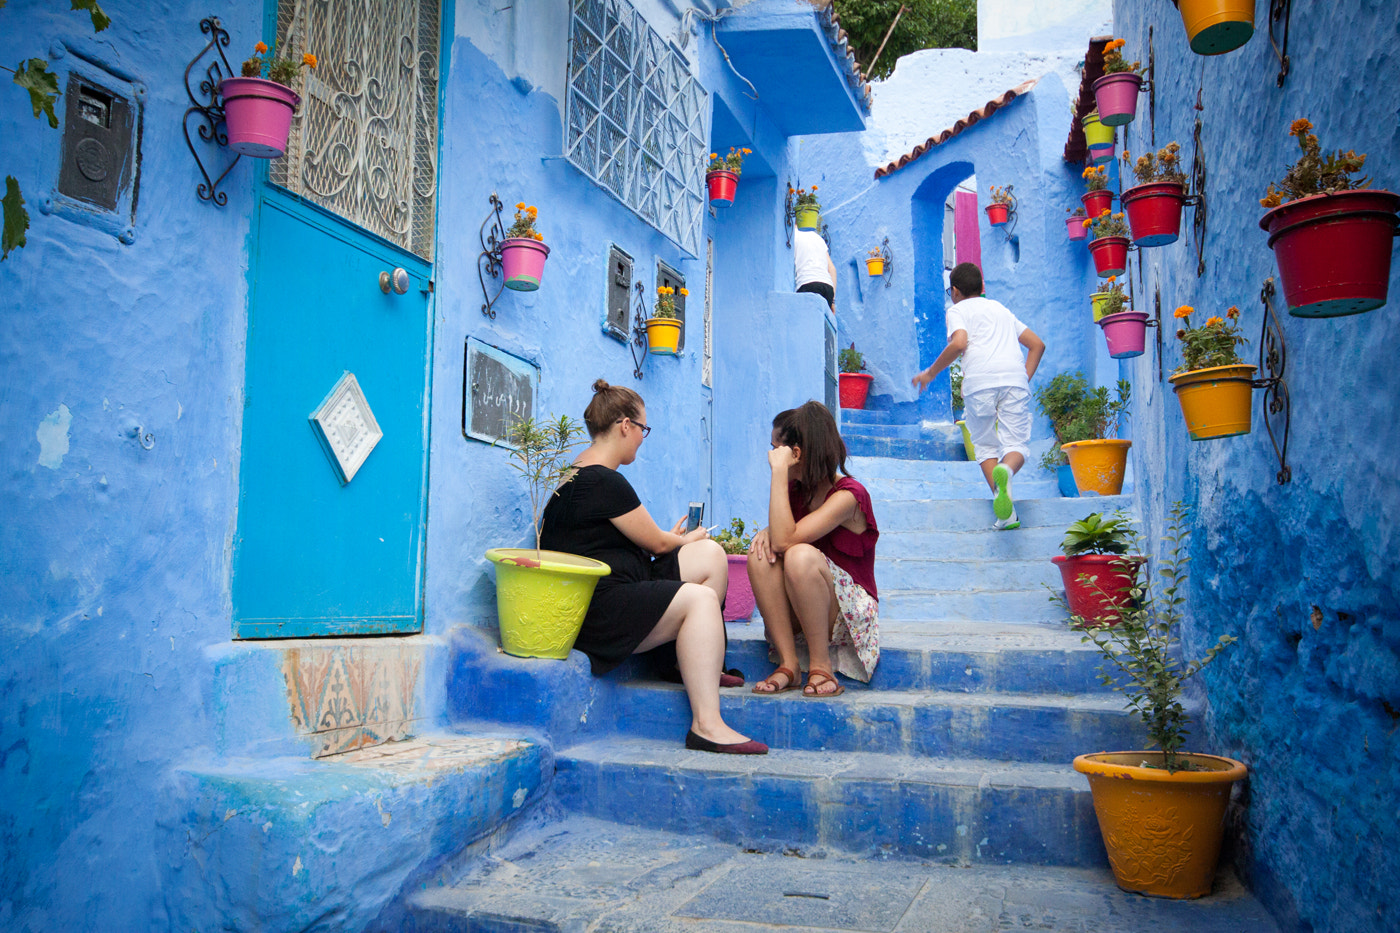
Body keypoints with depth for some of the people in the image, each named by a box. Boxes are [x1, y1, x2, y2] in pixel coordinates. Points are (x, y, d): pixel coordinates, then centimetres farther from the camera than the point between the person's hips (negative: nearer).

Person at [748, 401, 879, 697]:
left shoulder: (848, 494, -18)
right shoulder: (798, 489, 6)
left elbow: (785, 539, -29)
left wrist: (779, 470, -26)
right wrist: (768, 532, -21)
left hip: (850, 614, -6)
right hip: (799, 613, 6)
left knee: (801, 555, -34)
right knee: (761, 548, -19)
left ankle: (821, 667, -18)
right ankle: (788, 665, -20)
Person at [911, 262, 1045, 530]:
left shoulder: (958, 310, 16)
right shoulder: (1001, 309, 33)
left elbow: (959, 343, -6)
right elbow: (1037, 344, 27)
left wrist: (930, 373, 4)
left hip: (980, 380, -3)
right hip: (1014, 378, 3)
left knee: (985, 446, 9)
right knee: (1016, 443, 2)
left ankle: (1006, 513, -7)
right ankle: (1006, 470, -35)